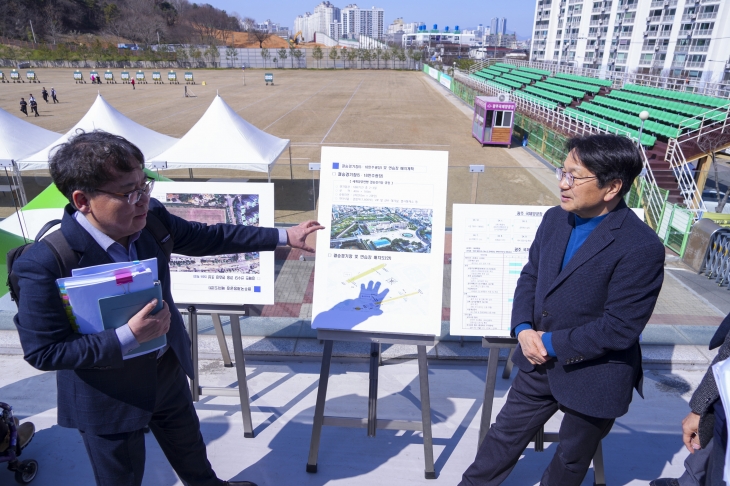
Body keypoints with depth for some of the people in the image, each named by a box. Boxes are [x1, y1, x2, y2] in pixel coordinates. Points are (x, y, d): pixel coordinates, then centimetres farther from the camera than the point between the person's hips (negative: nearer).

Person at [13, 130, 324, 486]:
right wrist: (129, 337, -33)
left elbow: (209, 237, -2)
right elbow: (42, 352, -23)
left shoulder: (151, 219, -15)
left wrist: (286, 236, -1)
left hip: (168, 369, 6)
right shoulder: (44, 264, -31)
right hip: (110, 399, -5)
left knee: (188, 444, 31)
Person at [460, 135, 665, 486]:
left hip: (592, 379, -5)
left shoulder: (641, 248, -25)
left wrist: (552, 343, -18)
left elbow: (620, 329, -23)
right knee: (505, 435, 22)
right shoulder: (555, 219, -3)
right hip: (539, 363, 6)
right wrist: (523, 329, -10)